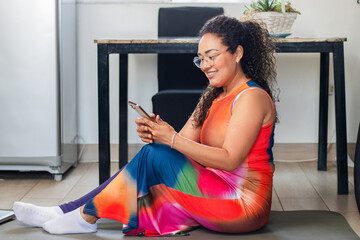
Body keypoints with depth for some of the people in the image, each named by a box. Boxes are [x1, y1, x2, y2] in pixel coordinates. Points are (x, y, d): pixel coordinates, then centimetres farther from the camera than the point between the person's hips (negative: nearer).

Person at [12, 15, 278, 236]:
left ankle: (87, 215, -7)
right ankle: (64, 212, 1)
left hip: (243, 203, -8)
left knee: (153, 155, -19)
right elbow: (185, 141, 7)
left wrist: (172, 139, -23)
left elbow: (229, 160, -21)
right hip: (216, 193, 8)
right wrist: (154, 134, -15)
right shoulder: (215, 96, 16)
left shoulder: (251, 97, -12)